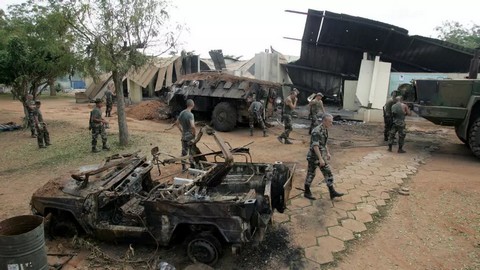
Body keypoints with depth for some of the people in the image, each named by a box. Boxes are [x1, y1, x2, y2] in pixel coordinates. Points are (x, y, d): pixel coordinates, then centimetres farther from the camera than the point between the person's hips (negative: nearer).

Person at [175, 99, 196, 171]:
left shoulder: (182, 113, 3)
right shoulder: (190, 114, -21)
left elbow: (176, 123, 14)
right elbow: (192, 126, -32)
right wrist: (195, 133, -17)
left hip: (183, 136, 7)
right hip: (190, 136, -7)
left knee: (184, 152, 16)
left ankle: (183, 167, 26)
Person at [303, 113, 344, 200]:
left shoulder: (325, 130, 5)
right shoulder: (316, 131, -24)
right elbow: (315, 146, -28)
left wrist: (328, 153, 22)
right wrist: (321, 159, -29)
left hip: (321, 156, 9)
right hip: (313, 156, -8)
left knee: (328, 173, 7)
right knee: (311, 174, 5)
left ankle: (332, 192, 13)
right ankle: (307, 192, 20)